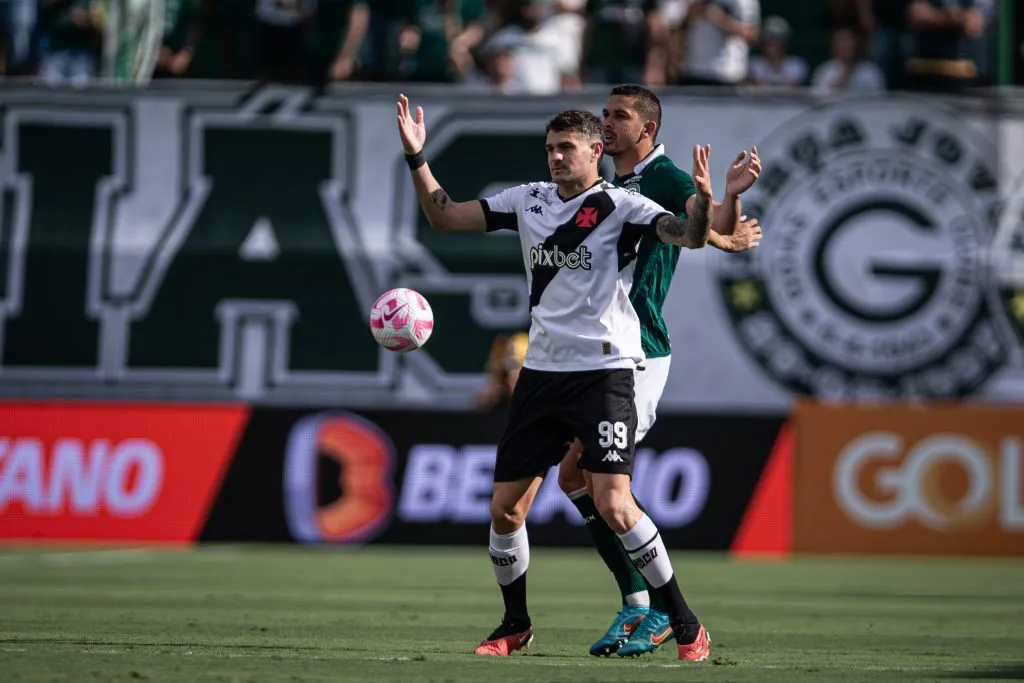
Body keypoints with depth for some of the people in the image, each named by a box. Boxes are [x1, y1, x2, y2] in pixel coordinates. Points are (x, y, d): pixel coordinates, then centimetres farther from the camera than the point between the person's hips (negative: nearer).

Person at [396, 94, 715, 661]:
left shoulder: (620, 206, -5)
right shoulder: (528, 200, 11)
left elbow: (690, 235, -18)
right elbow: (444, 217, 15)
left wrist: (704, 202, -39)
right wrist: (416, 157, 4)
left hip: (603, 372, -6)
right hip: (541, 371, 6)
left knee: (612, 505, -19)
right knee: (505, 509, 5)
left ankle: (686, 626, -8)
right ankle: (515, 626, 26)